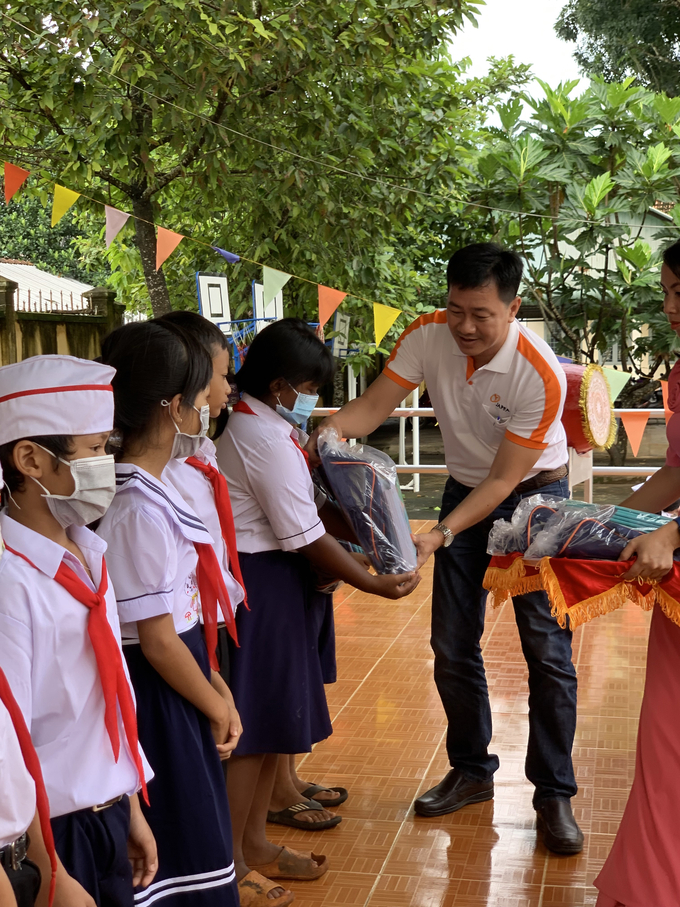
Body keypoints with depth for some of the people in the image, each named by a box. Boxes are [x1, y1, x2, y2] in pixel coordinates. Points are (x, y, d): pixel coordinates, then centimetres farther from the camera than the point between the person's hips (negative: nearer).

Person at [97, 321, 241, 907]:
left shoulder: (150, 490, 6)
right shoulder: (142, 510, -23)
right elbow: (157, 639, -20)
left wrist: (215, 685, 12)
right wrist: (215, 706, -8)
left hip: (177, 682, 9)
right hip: (157, 698, -9)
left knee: (193, 835, 20)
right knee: (181, 841, 4)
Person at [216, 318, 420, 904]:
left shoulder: (256, 426, 12)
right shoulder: (269, 439, -20)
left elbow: (313, 507, 15)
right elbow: (306, 536, -18)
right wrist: (373, 582, -10)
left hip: (269, 577, 10)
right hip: (260, 584, -10)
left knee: (272, 720, 17)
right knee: (253, 724, -3)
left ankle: (255, 843, 29)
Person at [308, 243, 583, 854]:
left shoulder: (540, 375, -30)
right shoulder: (428, 335, -17)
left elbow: (503, 479, -26)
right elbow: (374, 405, -14)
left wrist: (440, 535, -34)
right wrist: (329, 431, -35)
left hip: (533, 496, -4)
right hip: (465, 490, 5)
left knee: (547, 649, -6)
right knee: (453, 646, 8)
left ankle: (554, 793, 7)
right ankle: (473, 771, 26)